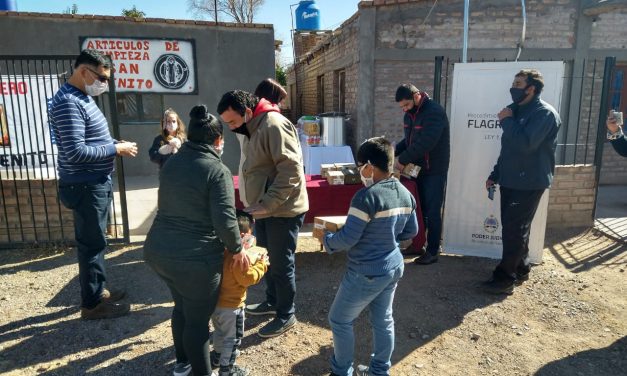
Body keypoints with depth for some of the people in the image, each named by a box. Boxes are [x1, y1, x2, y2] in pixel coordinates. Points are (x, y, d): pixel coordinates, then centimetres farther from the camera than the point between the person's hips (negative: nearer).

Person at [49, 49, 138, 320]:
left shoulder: (83, 97, 13)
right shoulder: (68, 102, -20)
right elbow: (75, 152, -27)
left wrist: (115, 145, 5)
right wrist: (116, 149, -19)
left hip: (95, 184, 10)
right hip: (85, 187, -10)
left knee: (95, 241, 18)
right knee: (92, 244, 0)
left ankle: (98, 290, 33)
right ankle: (92, 304, 14)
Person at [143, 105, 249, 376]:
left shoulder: (170, 163, 8)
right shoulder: (217, 170, -15)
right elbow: (225, 221, -21)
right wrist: (237, 250, -5)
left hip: (158, 251, 8)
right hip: (195, 259, -8)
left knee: (182, 307, 27)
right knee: (198, 319, 10)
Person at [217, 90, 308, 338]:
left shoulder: (274, 125, -19)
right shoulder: (256, 128, 13)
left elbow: (291, 170, -26)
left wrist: (266, 204, -27)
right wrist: (258, 205, 12)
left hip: (282, 210, -10)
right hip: (265, 208, 10)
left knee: (281, 263, 3)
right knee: (267, 259, 21)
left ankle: (286, 316, 20)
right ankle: (272, 301, 40)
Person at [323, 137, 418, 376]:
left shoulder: (367, 196, -23)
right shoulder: (405, 194, 1)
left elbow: (347, 238, -22)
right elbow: (411, 232, 12)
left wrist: (327, 241, -4)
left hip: (366, 273, -8)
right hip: (393, 268, 8)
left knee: (339, 320, 11)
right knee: (383, 320, 21)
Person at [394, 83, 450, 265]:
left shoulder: (434, 112, -20)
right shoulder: (410, 114, 8)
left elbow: (425, 143, -27)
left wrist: (403, 160, -20)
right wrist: (394, 152, -2)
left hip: (434, 171, -7)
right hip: (416, 168, 7)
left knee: (431, 212, -1)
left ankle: (432, 252, 10)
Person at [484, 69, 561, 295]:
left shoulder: (544, 113, -14)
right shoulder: (517, 110, 14)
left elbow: (525, 143, -28)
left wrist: (506, 121, -17)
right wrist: (495, 174, 18)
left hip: (529, 183, -9)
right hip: (510, 180, 9)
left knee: (515, 229, -6)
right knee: (513, 227, 14)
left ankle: (505, 277, 1)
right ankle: (520, 268, 28)